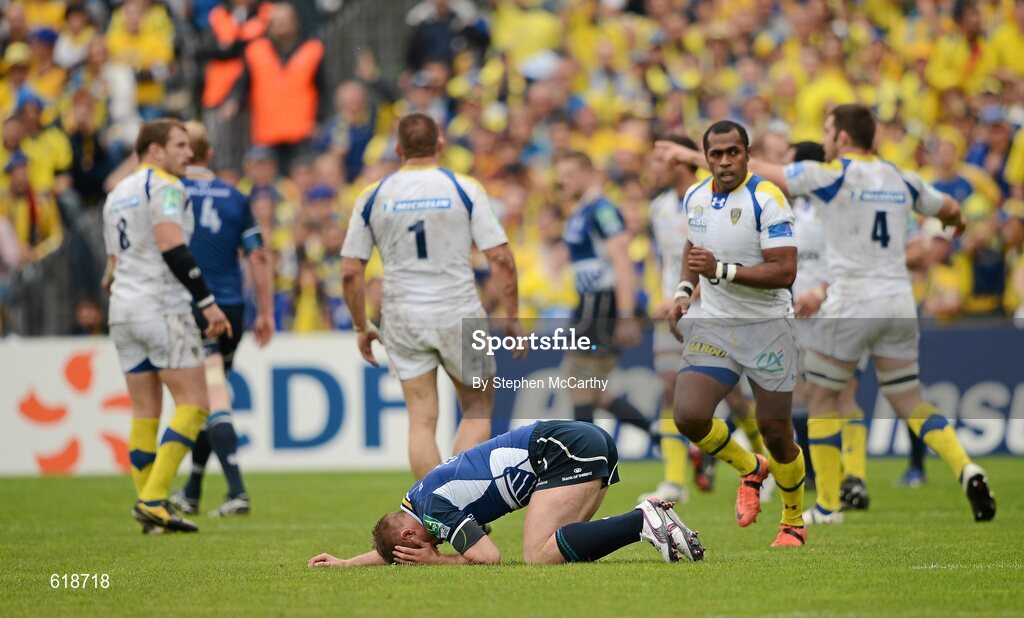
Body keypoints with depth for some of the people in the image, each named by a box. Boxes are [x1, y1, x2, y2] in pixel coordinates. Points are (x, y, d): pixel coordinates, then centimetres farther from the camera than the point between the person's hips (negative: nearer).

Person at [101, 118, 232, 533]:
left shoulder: (116, 195, 19)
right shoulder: (165, 185, -7)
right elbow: (172, 246, -18)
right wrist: (208, 302, -19)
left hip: (123, 309, 8)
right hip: (162, 307, -8)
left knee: (145, 412, 10)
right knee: (193, 403, -6)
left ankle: (149, 505, 6)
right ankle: (153, 499, -16)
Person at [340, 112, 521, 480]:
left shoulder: (372, 197, 1)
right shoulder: (466, 190, -4)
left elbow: (350, 272, 1)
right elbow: (500, 259, -8)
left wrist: (361, 328, 12)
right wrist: (513, 318, 1)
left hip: (402, 321, 1)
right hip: (460, 315, -1)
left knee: (421, 420, 6)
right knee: (477, 411, 13)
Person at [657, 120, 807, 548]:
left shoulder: (766, 199, -16)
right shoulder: (695, 198, 4)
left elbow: (785, 271, -22)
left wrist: (721, 270, -28)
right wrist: (684, 291, 10)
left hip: (765, 328, -5)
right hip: (713, 325, 5)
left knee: (774, 430, 3)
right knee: (688, 416, -14)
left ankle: (794, 524, 26)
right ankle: (751, 469, 17)